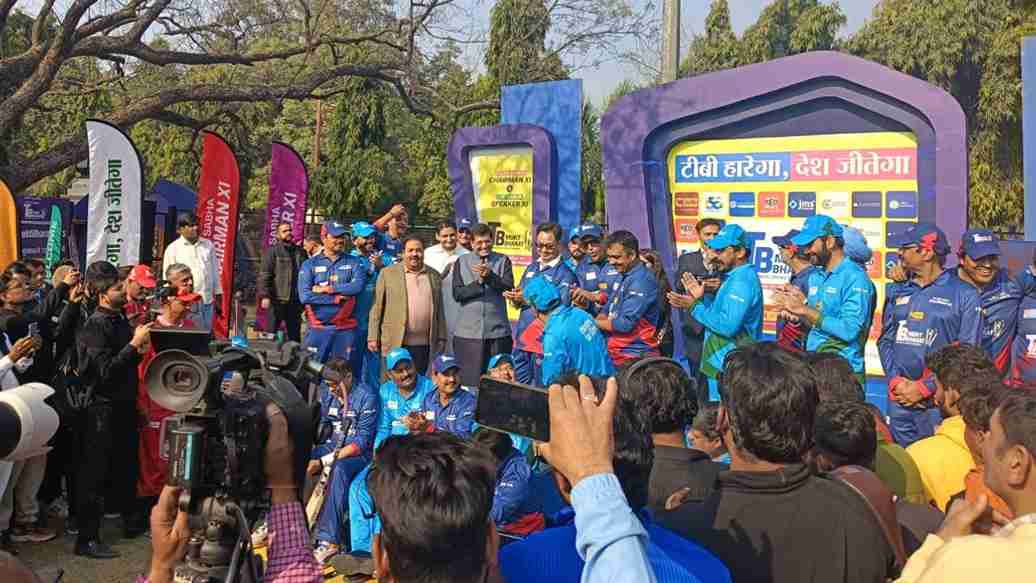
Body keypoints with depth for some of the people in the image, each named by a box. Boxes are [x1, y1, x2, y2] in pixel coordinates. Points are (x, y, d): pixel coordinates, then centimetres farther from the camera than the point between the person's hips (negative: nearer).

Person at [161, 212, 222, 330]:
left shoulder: (208, 245, 12)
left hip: (208, 300, 4)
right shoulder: (173, 249, 0)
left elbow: (215, 271, 17)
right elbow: (168, 277, 1)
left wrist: (218, 295, 16)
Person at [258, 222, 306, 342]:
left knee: (295, 334, 12)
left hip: (295, 301, 5)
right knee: (271, 332, -2)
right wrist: (265, 295, -16)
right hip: (277, 300, -5)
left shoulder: (300, 252, 13)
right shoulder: (272, 251, -1)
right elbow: (264, 275, -8)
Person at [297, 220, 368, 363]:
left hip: (346, 329, 1)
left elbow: (358, 286, -12)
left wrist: (327, 289, -11)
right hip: (318, 328, 0)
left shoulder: (353, 262, 7)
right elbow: (305, 296, -8)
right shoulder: (310, 264, 4)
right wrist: (337, 298, -10)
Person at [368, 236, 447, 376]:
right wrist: (373, 337, -2)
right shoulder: (388, 273, 4)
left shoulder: (434, 276, 13)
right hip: (395, 343, -2)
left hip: (424, 344, 2)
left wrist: (441, 338, 13)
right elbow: (377, 307, 3)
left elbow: (439, 310, 16)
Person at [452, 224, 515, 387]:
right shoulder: (461, 262, 8)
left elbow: (509, 288, -7)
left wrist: (489, 276, -21)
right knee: (469, 380, 1)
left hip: (498, 331, 0)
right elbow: (457, 294, -1)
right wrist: (479, 282, -14)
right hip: (468, 332, 0)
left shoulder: (503, 261, 8)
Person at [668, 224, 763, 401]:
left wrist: (694, 306, -20)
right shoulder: (736, 277, 15)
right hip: (723, 363, 10)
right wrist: (703, 297, 7)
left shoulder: (741, 281, -18)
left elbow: (728, 326, -27)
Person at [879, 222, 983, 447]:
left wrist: (924, 387, -12)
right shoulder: (897, 292, 13)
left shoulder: (964, 295, -3)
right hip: (899, 399, 5)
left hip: (938, 399, -5)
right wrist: (896, 381, -5)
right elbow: (885, 340, 12)